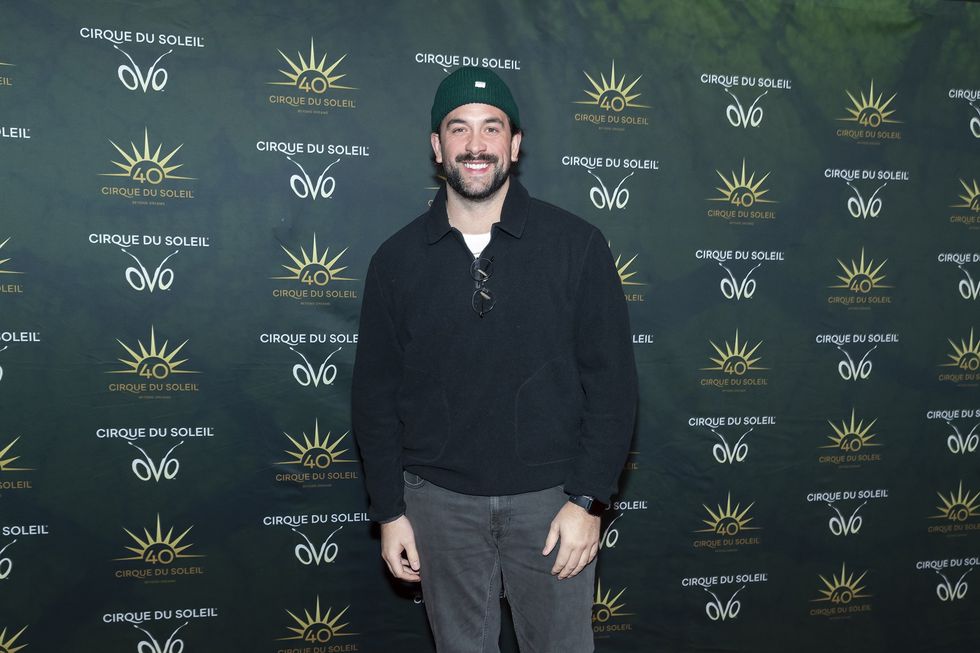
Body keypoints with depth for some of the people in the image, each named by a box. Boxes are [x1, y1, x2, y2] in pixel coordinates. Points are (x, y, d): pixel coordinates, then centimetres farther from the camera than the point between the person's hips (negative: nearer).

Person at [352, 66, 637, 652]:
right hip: (440, 500, 2)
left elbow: (612, 379, -5)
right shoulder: (398, 259, 1)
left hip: (550, 495, -1)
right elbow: (376, 394, 5)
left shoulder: (576, 244, -4)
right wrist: (389, 512, 3)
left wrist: (587, 500, -9)